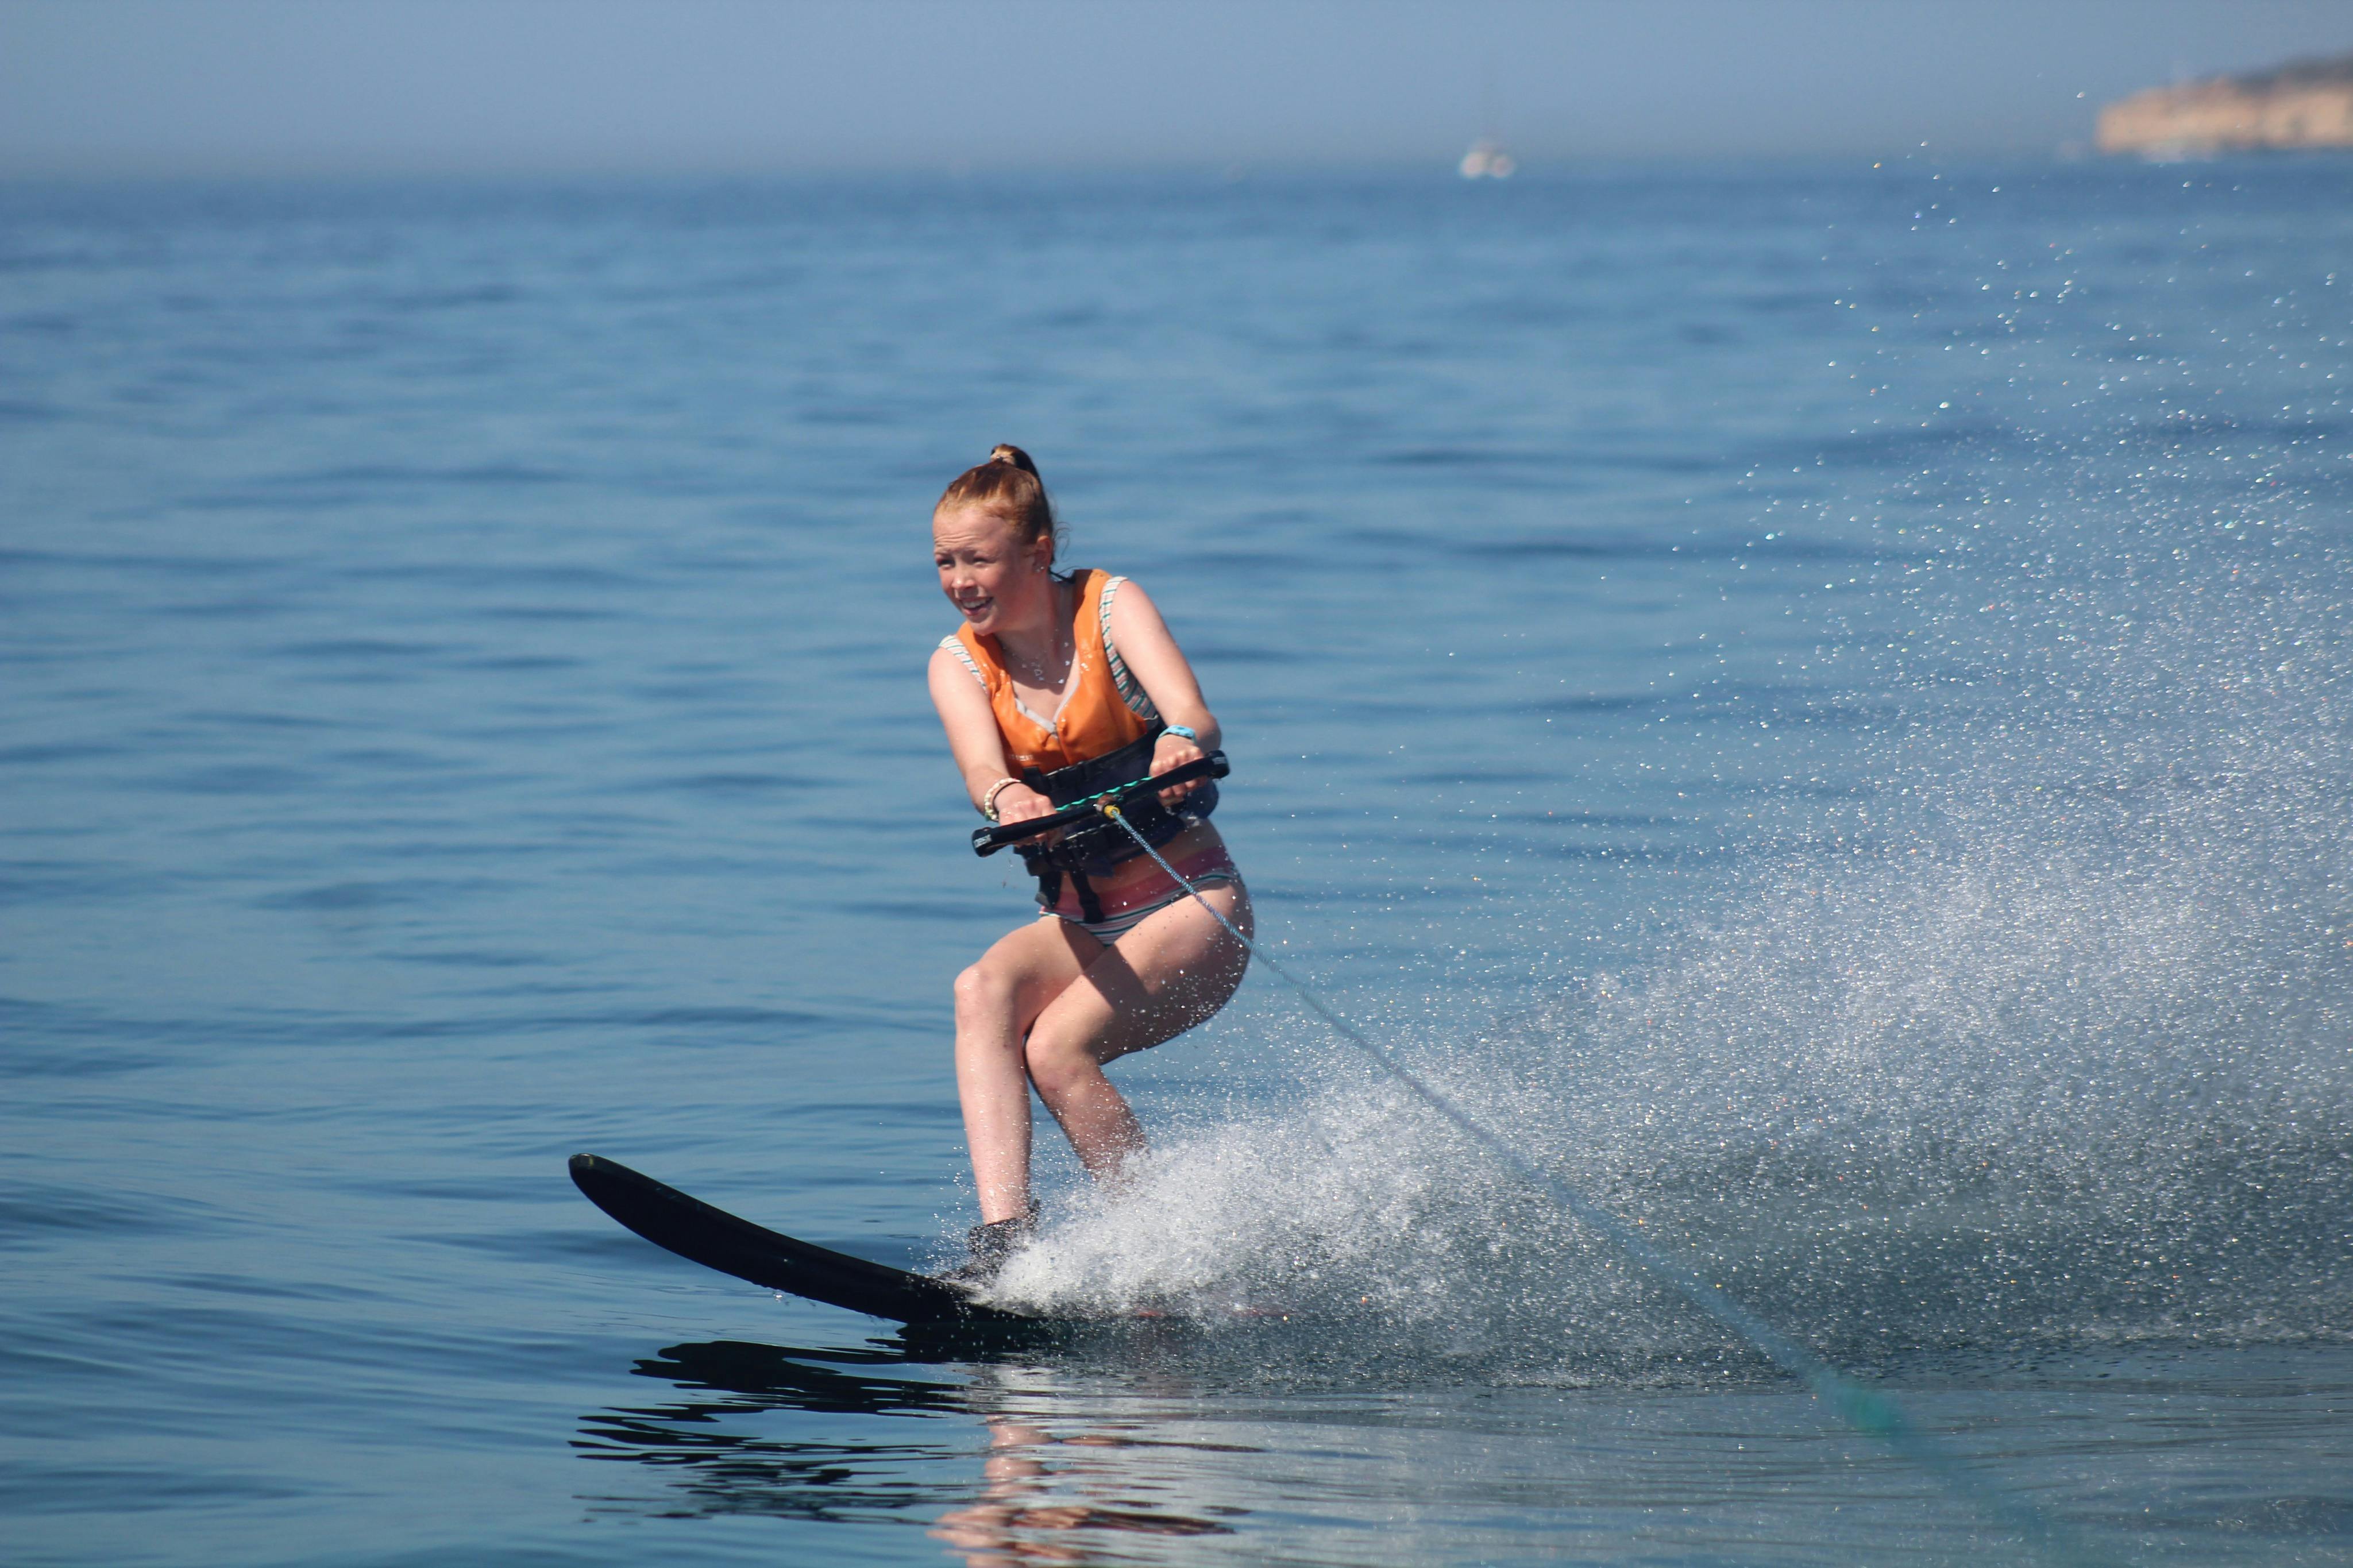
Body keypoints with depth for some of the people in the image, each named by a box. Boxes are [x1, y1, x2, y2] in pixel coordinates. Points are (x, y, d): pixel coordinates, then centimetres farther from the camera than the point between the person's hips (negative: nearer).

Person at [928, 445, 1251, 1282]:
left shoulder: (1111, 608, -9)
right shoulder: (958, 665, 0)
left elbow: (1192, 711, -27)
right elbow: (979, 766, -22)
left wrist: (1181, 743, -52)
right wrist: (1008, 798, -47)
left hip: (1190, 907, -4)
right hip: (1078, 923, 4)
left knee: (1055, 1048, -26)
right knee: (983, 991, -28)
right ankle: (1005, 1237, -40)